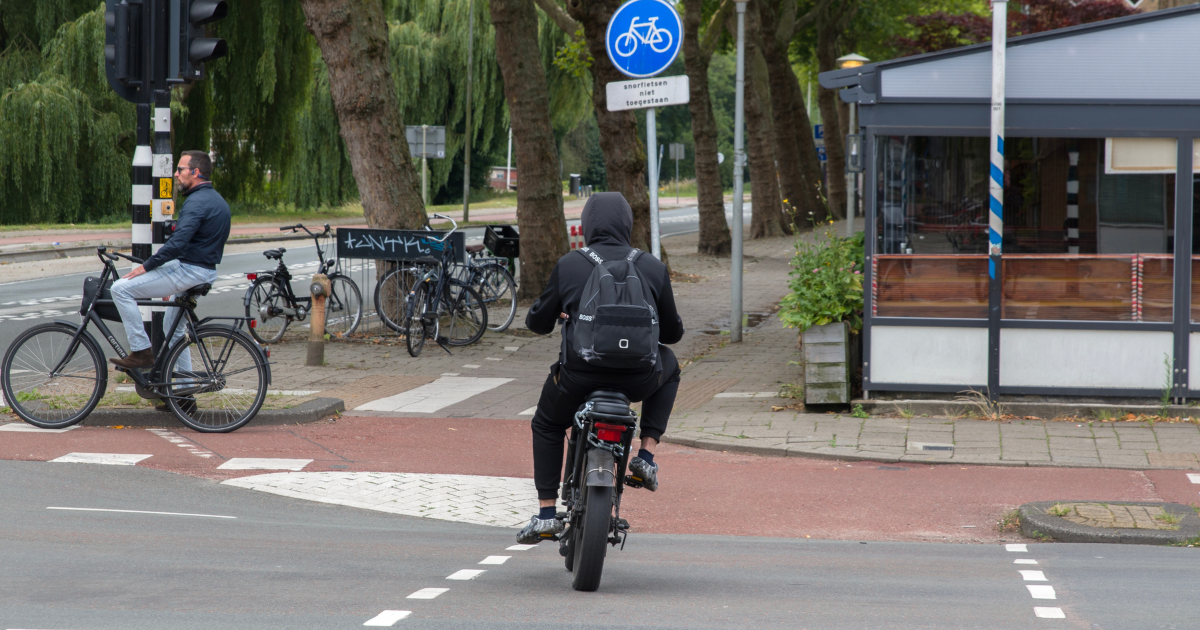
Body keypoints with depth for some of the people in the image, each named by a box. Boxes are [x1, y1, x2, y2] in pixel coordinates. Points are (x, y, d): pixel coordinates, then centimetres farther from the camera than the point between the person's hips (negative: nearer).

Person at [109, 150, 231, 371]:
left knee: (121, 288, -13)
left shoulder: (197, 202, -18)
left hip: (188, 270, -11)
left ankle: (141, 351, -11)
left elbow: (177, 244, -27)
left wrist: (146, 266, -19)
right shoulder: (217, 200, 15)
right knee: (173, 327, 27)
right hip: (207, 273, 11)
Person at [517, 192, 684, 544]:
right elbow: (673, 332, 12)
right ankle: (647, 455, 21)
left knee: (546, 426, 30)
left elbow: (538, 323, 8)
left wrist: (541, 317, 31)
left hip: (579, 377, -1)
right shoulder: (653, 268, 3)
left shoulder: (567, 266, -1)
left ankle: (546, 514, 21)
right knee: (668, 367, 36)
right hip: (638, 379, 1)